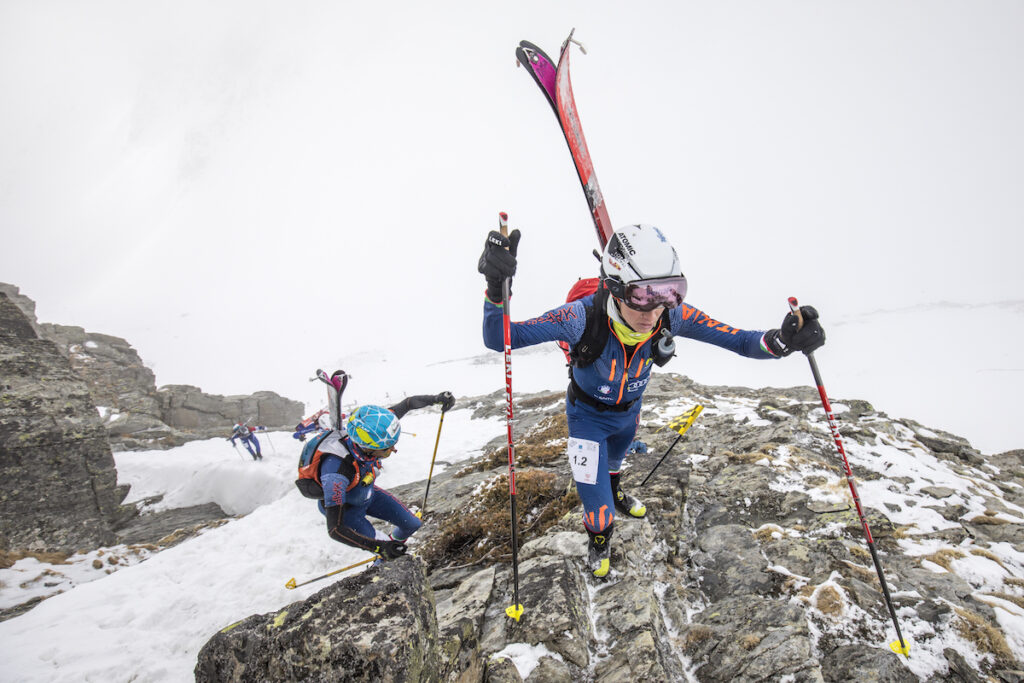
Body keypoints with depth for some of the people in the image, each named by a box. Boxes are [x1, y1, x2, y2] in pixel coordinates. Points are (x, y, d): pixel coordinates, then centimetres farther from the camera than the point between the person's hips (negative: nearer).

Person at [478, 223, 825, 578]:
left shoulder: (672, 315, -32)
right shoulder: (584, 316, -41)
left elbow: (735, 339, -22)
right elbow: (499, 338, -40)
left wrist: (779, 341, -45)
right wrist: (496, 286, -59)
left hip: (629, 411, 4)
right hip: (588, 414, -3)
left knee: (614, 460, 35)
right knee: (598, 508, 0)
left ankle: (613, 493, 71)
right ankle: (599, 537, 38)